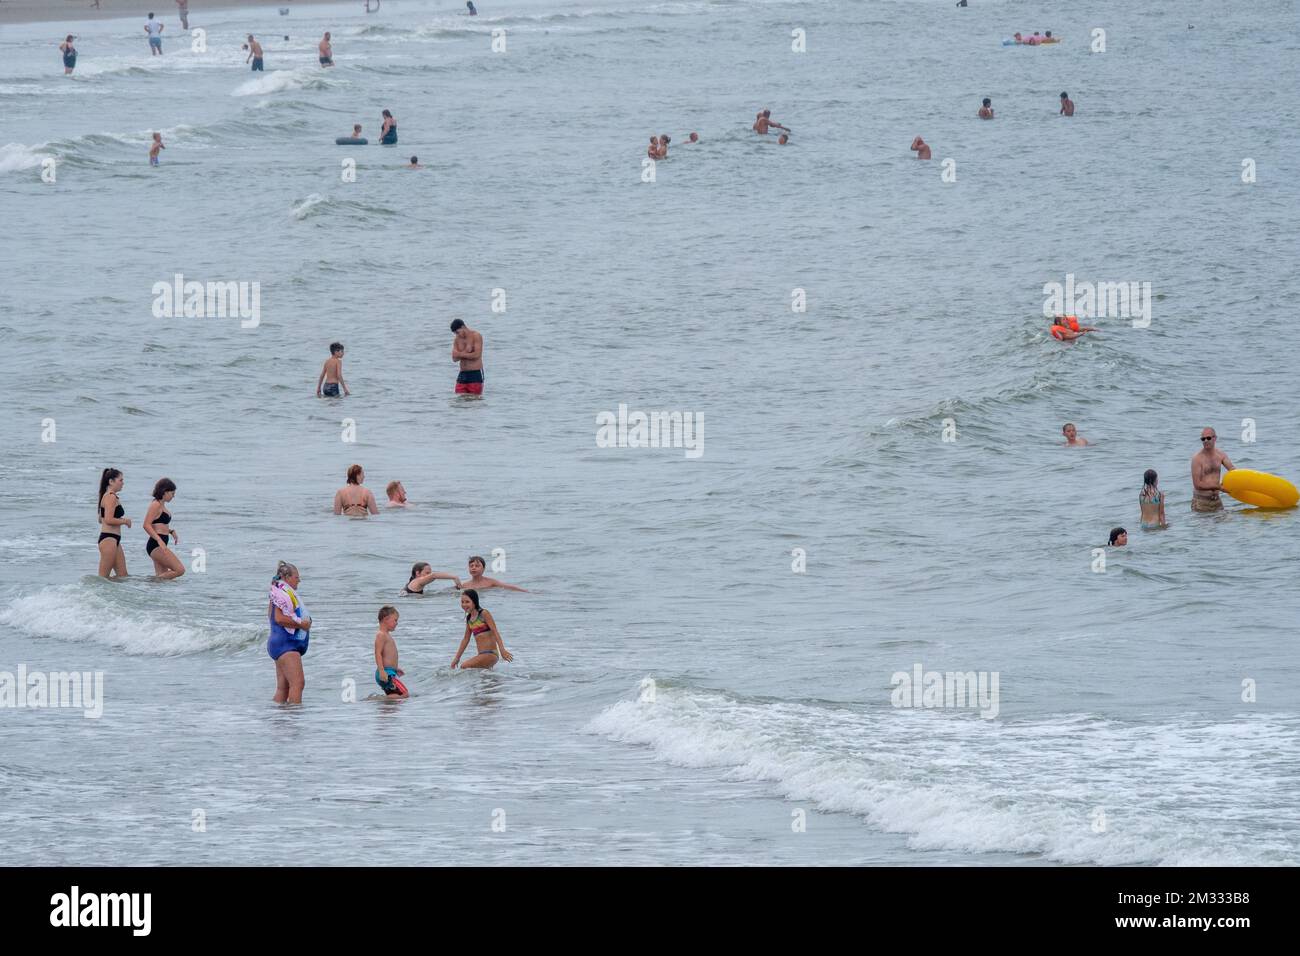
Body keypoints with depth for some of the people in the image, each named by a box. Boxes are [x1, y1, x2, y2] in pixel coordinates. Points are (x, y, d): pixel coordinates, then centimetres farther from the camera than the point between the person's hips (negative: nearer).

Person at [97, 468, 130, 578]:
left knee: (122, 575, 10)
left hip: (114, 540, 10)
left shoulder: (107, 496, 18)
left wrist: (122, 520, 16)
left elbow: (101, 520, 23)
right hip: (109, 538, -10)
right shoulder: (111, 497, -13)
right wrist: (125, 521, -7)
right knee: (104, 577, -7)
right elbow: (108, 520, -22)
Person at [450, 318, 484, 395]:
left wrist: (461, 354, -7)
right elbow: (454, 358, 2)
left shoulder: (476, 336, -6)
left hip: (475, 374, -5)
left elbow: (477, 355, -15)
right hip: (462, 374, 5)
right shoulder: (457, 340, 10)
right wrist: (466, 352, -13)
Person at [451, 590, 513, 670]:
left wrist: (502, 650, -24)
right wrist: (457, 658, 22)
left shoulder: (484, 614, -6)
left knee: (464, 667, -22)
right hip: (481, 655, 8)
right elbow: (466, 639, 23)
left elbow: (495, 632, -13)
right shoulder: (469, 619, 15)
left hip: (491, 654, -8)